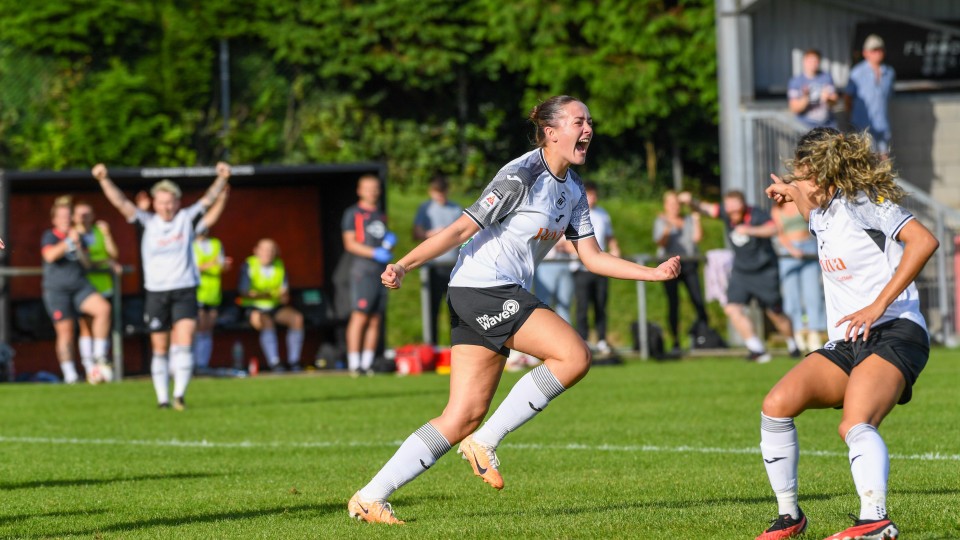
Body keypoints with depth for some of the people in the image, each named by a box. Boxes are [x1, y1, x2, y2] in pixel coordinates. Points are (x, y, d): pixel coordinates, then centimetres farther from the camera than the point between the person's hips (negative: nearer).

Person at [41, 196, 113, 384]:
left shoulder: (78, 236, 15)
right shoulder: (49, 236, 1)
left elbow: (87, 263, 11)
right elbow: (50, 255, -18)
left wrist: (79, 248, -6)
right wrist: (69, 242, -19)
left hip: (79, 286, 4)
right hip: (57, 289, -4)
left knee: (103, 308, -20)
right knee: (65, 331, -5)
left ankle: (99, 357, -13)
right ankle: (70, 375, 2)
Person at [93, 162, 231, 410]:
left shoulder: (187, 219, 4)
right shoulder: (147, 222, 3)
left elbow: (208, 199, -2)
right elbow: (121, 202, -4)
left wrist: (222, 179, -18)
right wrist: (104, 180, -16)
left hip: (184, 291, -1)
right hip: (156, 293, 1)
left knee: (184, 340, -16)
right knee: (160, 348, 5)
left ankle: (180, 394, -21)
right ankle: (162, 398, 13)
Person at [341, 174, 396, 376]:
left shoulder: (381, 215, 21)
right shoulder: (353, 214, 1)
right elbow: (350, 243, -7)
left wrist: (390, 241, 6)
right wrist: (374, 253, -16)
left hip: (382, 272, 7)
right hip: (363, 270, -7)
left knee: (376, 320, 3)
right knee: (360, 316, -13)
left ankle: (368, 363, 6)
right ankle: (354, 364, -14)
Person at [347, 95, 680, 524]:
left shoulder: (572, 190, 15)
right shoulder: (521, 177, -13)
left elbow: (592, 257, 17)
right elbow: (461, 230, -14)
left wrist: (653, 273, 9)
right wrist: (404, 265, -21)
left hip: (505, 296, 9)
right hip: (482, 290, -9)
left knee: (464, 416, 2)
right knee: (575, 356, -18)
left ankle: (370, 497, 2)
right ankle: (485, 441, -10)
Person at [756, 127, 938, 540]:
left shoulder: (863, 200, -7)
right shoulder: (824, 211, 18)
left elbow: (923, 241, -22)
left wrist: (879, 304, -25)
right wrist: (793, 194, 31)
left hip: (895, 334, -8)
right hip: (846, 345, 8)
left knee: (854, 425, -33)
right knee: (776, 405, -11)